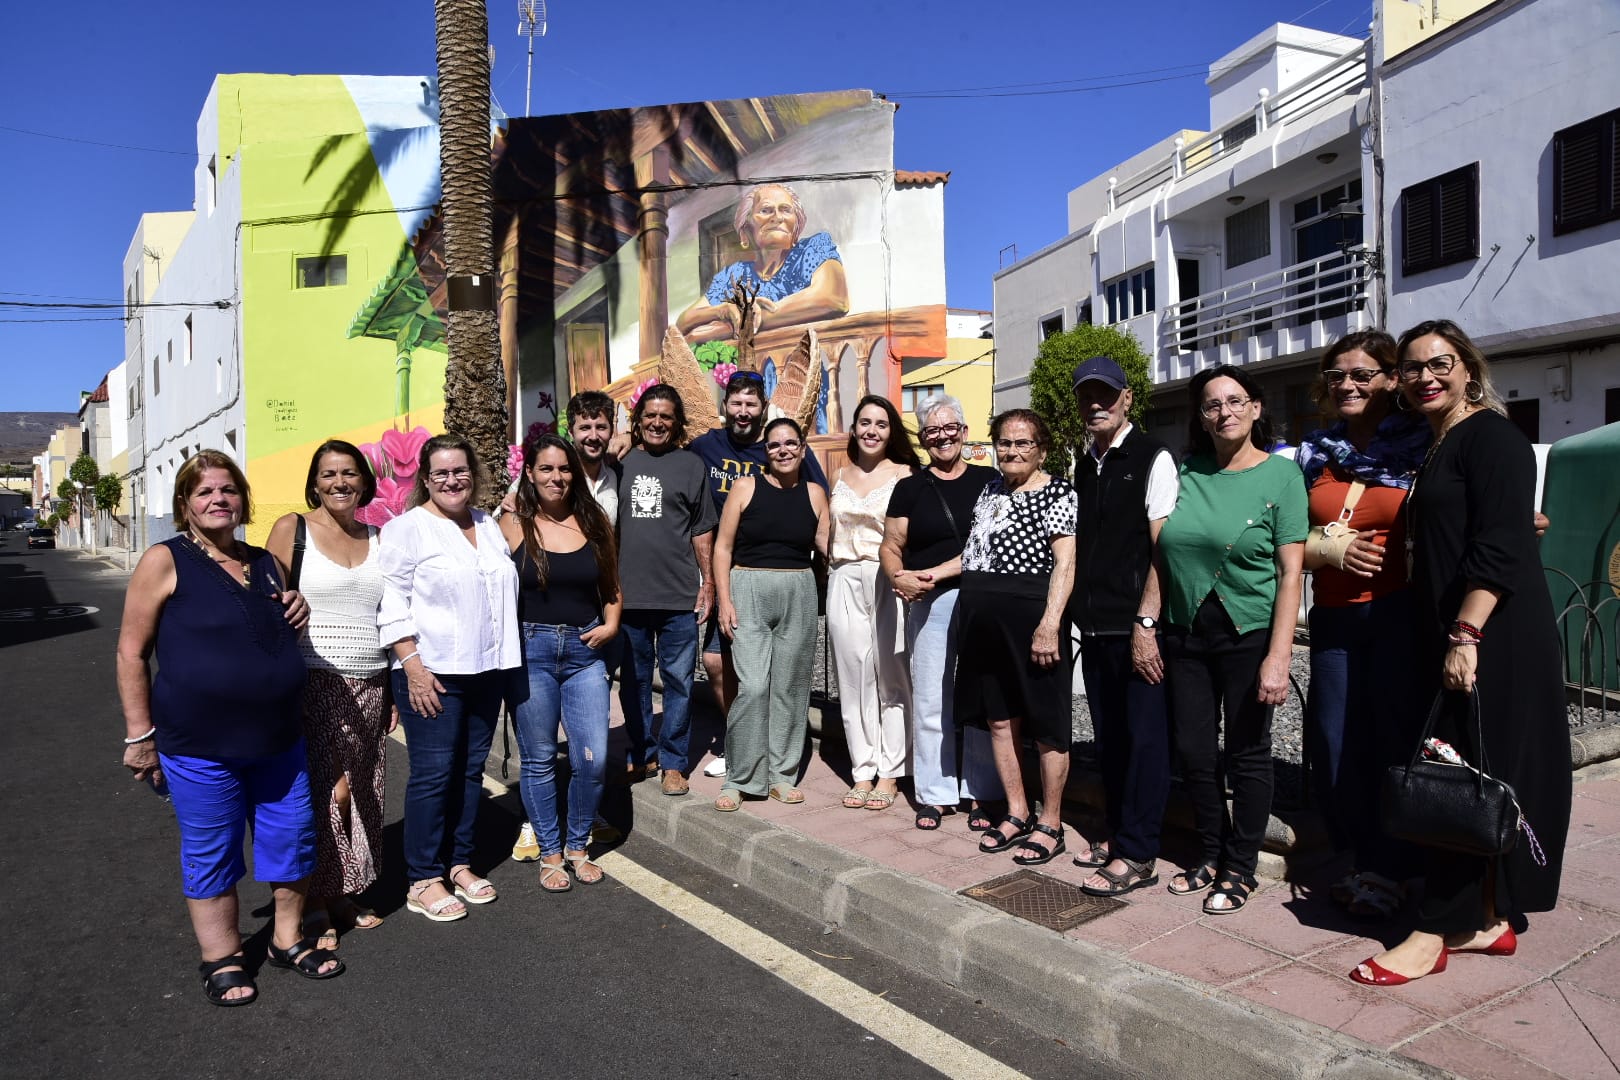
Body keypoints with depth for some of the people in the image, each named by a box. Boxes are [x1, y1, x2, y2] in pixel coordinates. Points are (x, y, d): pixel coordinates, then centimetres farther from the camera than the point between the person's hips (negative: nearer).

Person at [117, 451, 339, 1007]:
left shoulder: (264, 562, 10)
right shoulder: (165, 561, -6)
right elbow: (131, 652, -6)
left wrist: (297, 613, 0)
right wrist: (140, 734, -8)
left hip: (278, 740, 5)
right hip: (200, 747, -5)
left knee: (292, 837, 11)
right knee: (211, 855, 8)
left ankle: (289, 940, 31)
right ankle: (222, 960, 26)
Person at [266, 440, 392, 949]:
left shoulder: (376, 539, 12)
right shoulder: (292, 529, -1)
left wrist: (393, 688, 13)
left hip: (369, 686, 5)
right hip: (314, 682, -4)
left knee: (360, 792, 8)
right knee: (319, 793, -5)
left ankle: (346, 895, 22)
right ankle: (313, 907, 10)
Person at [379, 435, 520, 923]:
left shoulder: (489, 525, 14)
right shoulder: (407, 529, -6)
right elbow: (392, 605, -11)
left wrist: (504, 658, 16)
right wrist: (413, 667, -17)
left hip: (485, 669, 6)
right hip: (432, 674, -6)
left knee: (471, 769, 12)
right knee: (433, 773, -3)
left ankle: (460, 863, 25)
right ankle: (422, 881, 9)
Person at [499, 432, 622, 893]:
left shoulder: (594, 522, 6)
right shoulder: (512, 526, -1)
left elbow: (611, 586, 16)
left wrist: (610, 625, 2)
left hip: (584, 651, 2)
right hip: (530, 651, -2)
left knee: (592, 759, -1)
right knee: (539, 760, 7)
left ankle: (578, 846, 23)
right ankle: (550, 853, 25)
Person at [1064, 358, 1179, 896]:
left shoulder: (1153, 458, -6)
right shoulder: (1081, 464, 13)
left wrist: (1146, 624, -16)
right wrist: (1068, 613, 9)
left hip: (1138, 627, -6)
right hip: (1094, 625, 7)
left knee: (1144, 736, 1)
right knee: (1108, 735, 14)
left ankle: (1137, 854, 10)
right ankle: (1118, 834, 27)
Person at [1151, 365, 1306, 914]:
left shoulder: (1281, 473, -5)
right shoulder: (1186, 472, 4)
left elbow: (1290, 572, -10)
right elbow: (1161, 557, 8)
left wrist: (1278, 657, -16)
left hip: (1249, 635, -3)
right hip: (1186, 635, 4)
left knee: (1247, 754, 7)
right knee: (1194, 750, 10)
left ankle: (1240, 868, 23)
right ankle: (1210, 856, 29)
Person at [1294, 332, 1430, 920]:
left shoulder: (1420, 446, 0)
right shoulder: (1314, 454, 12)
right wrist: (1329, 548, -4)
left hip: (1400, 613, -4)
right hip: (1334, 620, 4)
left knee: (1394, 741, 2)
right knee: (1333, 746, 6)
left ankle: (1386, 871, 18)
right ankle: (1366, 860, 24)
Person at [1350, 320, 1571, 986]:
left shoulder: (1490, 436, -9)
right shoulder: (1435, 450, 18)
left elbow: (1499, 548, -19)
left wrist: (1465, 636, -24)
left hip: (1491, 638, -9)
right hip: (1446, 637, 9)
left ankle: (1438, 932, 3)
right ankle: (1489, 920, 22)